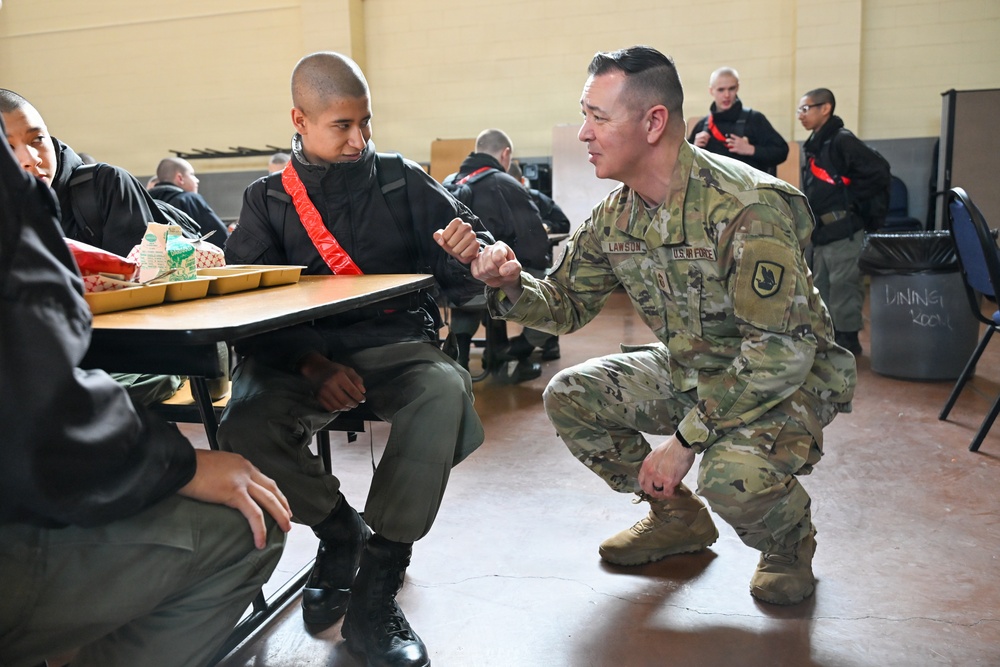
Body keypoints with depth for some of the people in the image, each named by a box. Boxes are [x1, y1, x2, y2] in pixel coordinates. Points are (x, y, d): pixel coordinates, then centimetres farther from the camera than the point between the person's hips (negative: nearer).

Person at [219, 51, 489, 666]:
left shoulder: (403, 181, 10)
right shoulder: (268, 201, 10)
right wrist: (312, 365, -17)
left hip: (396, 344, 0)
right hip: (300, 355, 1)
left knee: (446, 391, -34)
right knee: (245, 429, -29)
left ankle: (375, 592, -23)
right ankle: (342, 532, 1)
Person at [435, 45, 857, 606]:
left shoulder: (748, 207, -29)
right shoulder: (615, 217, -5)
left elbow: (780, 352, -30)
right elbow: (566, 305, 4)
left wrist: (687, 437, -28)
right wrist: (510, 284, -18)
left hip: (788, 380, -7)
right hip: (689, 370, 7)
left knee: (733, 474, -35)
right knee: (569, 396, -3)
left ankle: (790, 540, 5)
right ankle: (678, 516, 17)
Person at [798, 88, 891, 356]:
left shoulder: (842, 140, -11)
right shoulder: (815, 145, 15)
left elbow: (879, 172, -19)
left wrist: (851, 198, -12)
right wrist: (812, 218, 9)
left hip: (842, 231, -9)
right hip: (822, 232, 9)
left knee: (843, 286, -4)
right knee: (822, 287, 14)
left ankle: (848, 341, 5)